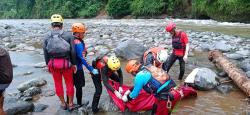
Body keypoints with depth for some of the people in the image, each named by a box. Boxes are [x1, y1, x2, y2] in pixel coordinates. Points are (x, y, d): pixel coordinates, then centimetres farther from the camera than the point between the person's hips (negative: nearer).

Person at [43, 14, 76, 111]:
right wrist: (73, 63, 4)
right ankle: (70, 104, 26)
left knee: (58, 83, 16)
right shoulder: (68, 35, -5)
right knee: (69, 83, 13)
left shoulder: (47, 36, 0)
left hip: (53, 63, 2)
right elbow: (73, 51, -6)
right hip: (66, 63, -1)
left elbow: (45, 52, 2)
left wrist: (48, 64, 13)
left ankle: (63, 103, 31)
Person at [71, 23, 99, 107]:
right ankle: (79, 104, 21)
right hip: (77, 68, -8)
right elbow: (82, 59, -26)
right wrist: (91, 69, -22)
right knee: (79, 86, 8)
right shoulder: (79, 43, -23)